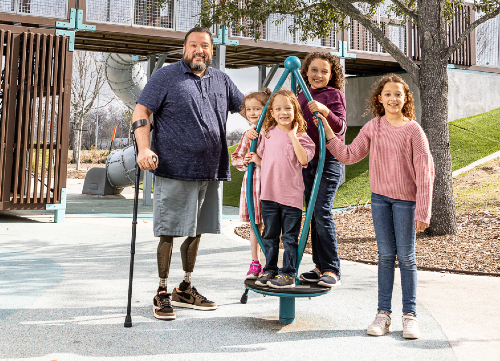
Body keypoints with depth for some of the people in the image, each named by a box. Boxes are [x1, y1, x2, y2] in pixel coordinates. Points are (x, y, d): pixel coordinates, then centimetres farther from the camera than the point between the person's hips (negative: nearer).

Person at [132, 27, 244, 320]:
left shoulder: (221, 80, 15)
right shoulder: (166, 77, 0)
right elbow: (141, 112, -5)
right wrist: (145, 148, -19)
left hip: (211, 173, 5)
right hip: (174, 172, -5)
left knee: (196, 232, 13)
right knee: (169, 233, -1)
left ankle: (185, 289, 28)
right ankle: (162, 293, 13)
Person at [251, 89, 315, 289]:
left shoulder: (301, 136, -3)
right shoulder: (268, 133, 8)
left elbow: (304, 160, -20)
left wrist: (293, 136, -17)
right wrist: (255, 159, -3)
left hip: (291, 195, -4)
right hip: (269, 194, 4)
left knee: (290, 237, 4)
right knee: (270, 236, 13)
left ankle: (288, 274, 13)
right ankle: (270, 270, 25)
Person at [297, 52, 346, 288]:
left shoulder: (334, 94, -3)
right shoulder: (302, 96, 16)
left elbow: (340, 127, -15)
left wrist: (325, 111, -29)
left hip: (329, 160, -7)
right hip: (307, 161, 7)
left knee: (322, 212, -13)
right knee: (312, 213, 8)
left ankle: (332, 270, -6)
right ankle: (320, 266, 17)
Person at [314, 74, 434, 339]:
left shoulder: (413, 130, -8)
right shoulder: (373, 127, 3)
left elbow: (425, 172, -10)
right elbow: (349, 156, 4)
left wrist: (422, 210, -13)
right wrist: (327, 130, -1)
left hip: (405, 198, -3)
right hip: (380, 197, 3)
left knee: (406, 257, 3)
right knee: (385, 255, 8)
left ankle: (410, 314, 14)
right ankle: (383, 312, 15)